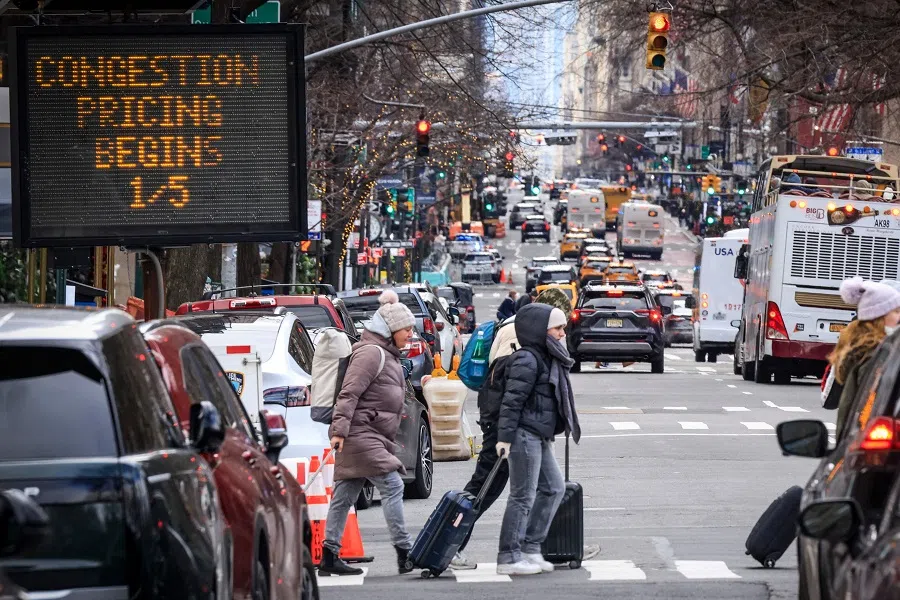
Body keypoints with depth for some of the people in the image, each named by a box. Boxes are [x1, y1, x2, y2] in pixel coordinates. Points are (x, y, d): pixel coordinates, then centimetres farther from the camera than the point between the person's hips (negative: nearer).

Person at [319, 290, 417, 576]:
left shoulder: (388, 355, 21)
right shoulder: (371, 353, -11)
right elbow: (349, 393, -19)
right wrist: (339, 430, -25)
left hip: (371, 437, 10)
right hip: (360, 434, -10)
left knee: (345, 494, 9)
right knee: (392, 485, -13)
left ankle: (329, 557, 10)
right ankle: (405, 554, -15)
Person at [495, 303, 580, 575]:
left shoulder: (548, 358, 17)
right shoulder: (527, 360, -14)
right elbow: (512, 400, -18)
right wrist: (505, 437, -22)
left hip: (539, 437, 10)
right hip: (524, 435, -10)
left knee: (553, 488, 13)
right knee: (523, 496, -7)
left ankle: (530, 548, 17)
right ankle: (509, 558, -3)